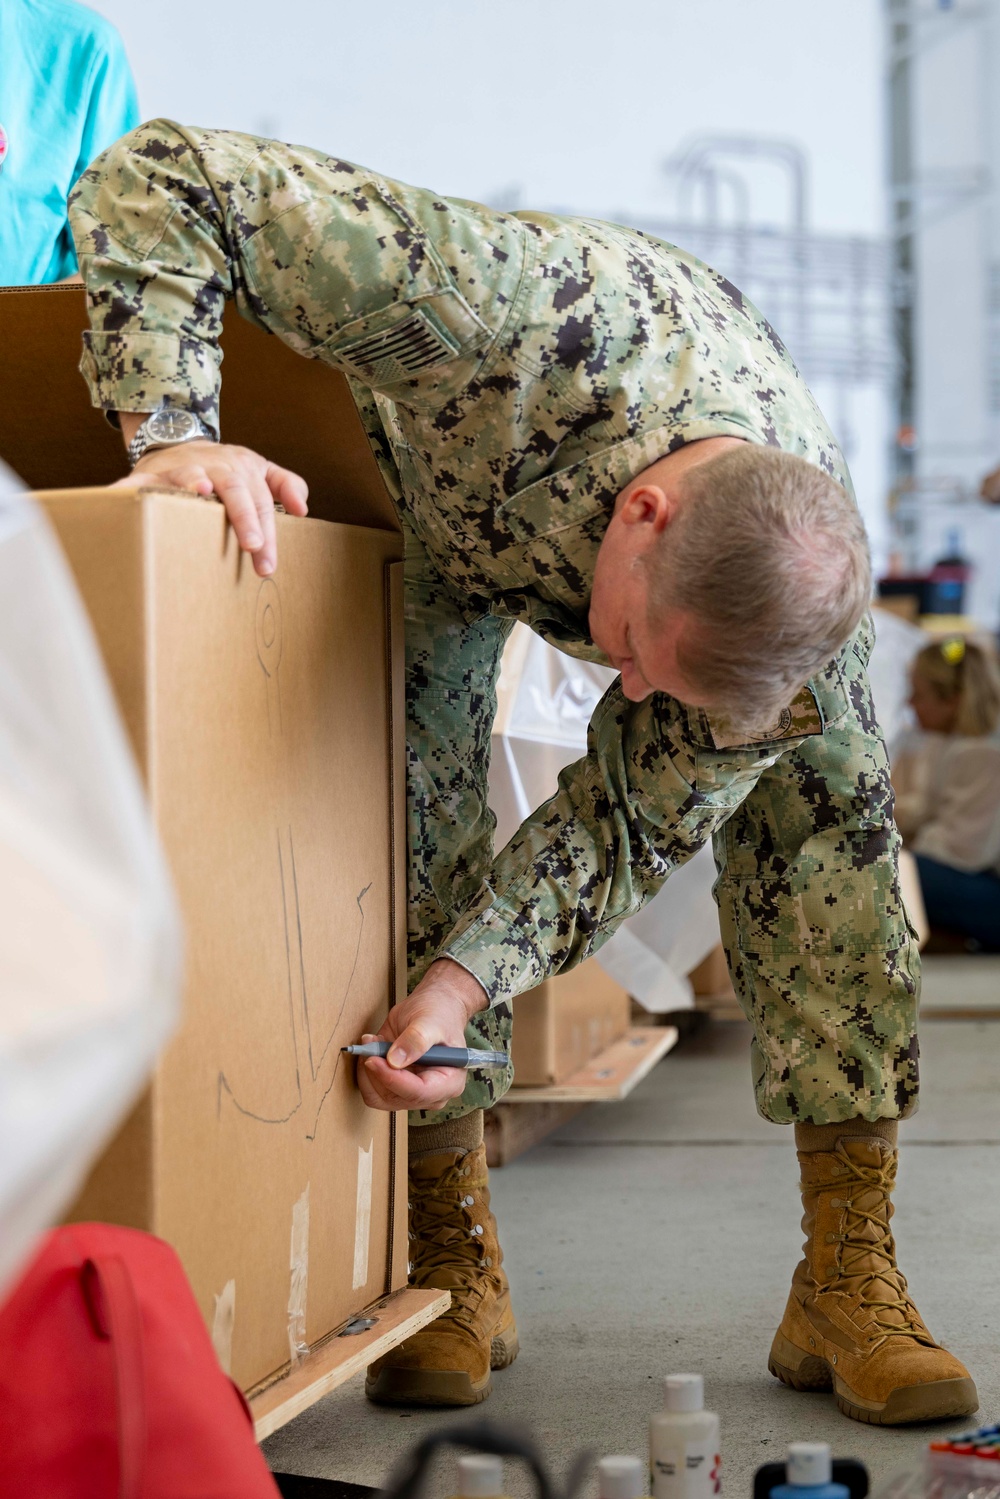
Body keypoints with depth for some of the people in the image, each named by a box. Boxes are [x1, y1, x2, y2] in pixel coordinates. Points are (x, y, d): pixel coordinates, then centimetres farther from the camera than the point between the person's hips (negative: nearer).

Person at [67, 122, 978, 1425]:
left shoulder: (807, 595, -37)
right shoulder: (518, 314, -49)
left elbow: (638, 818, -24)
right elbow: (159, 179, -43)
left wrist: (467, 978, -36)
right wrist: (173, 430, -53)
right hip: (444, 499, 0)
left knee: (821, 801, -16)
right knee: (411, 799, -17)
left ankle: (849, 1281, -8)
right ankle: (457, 1265, -3)